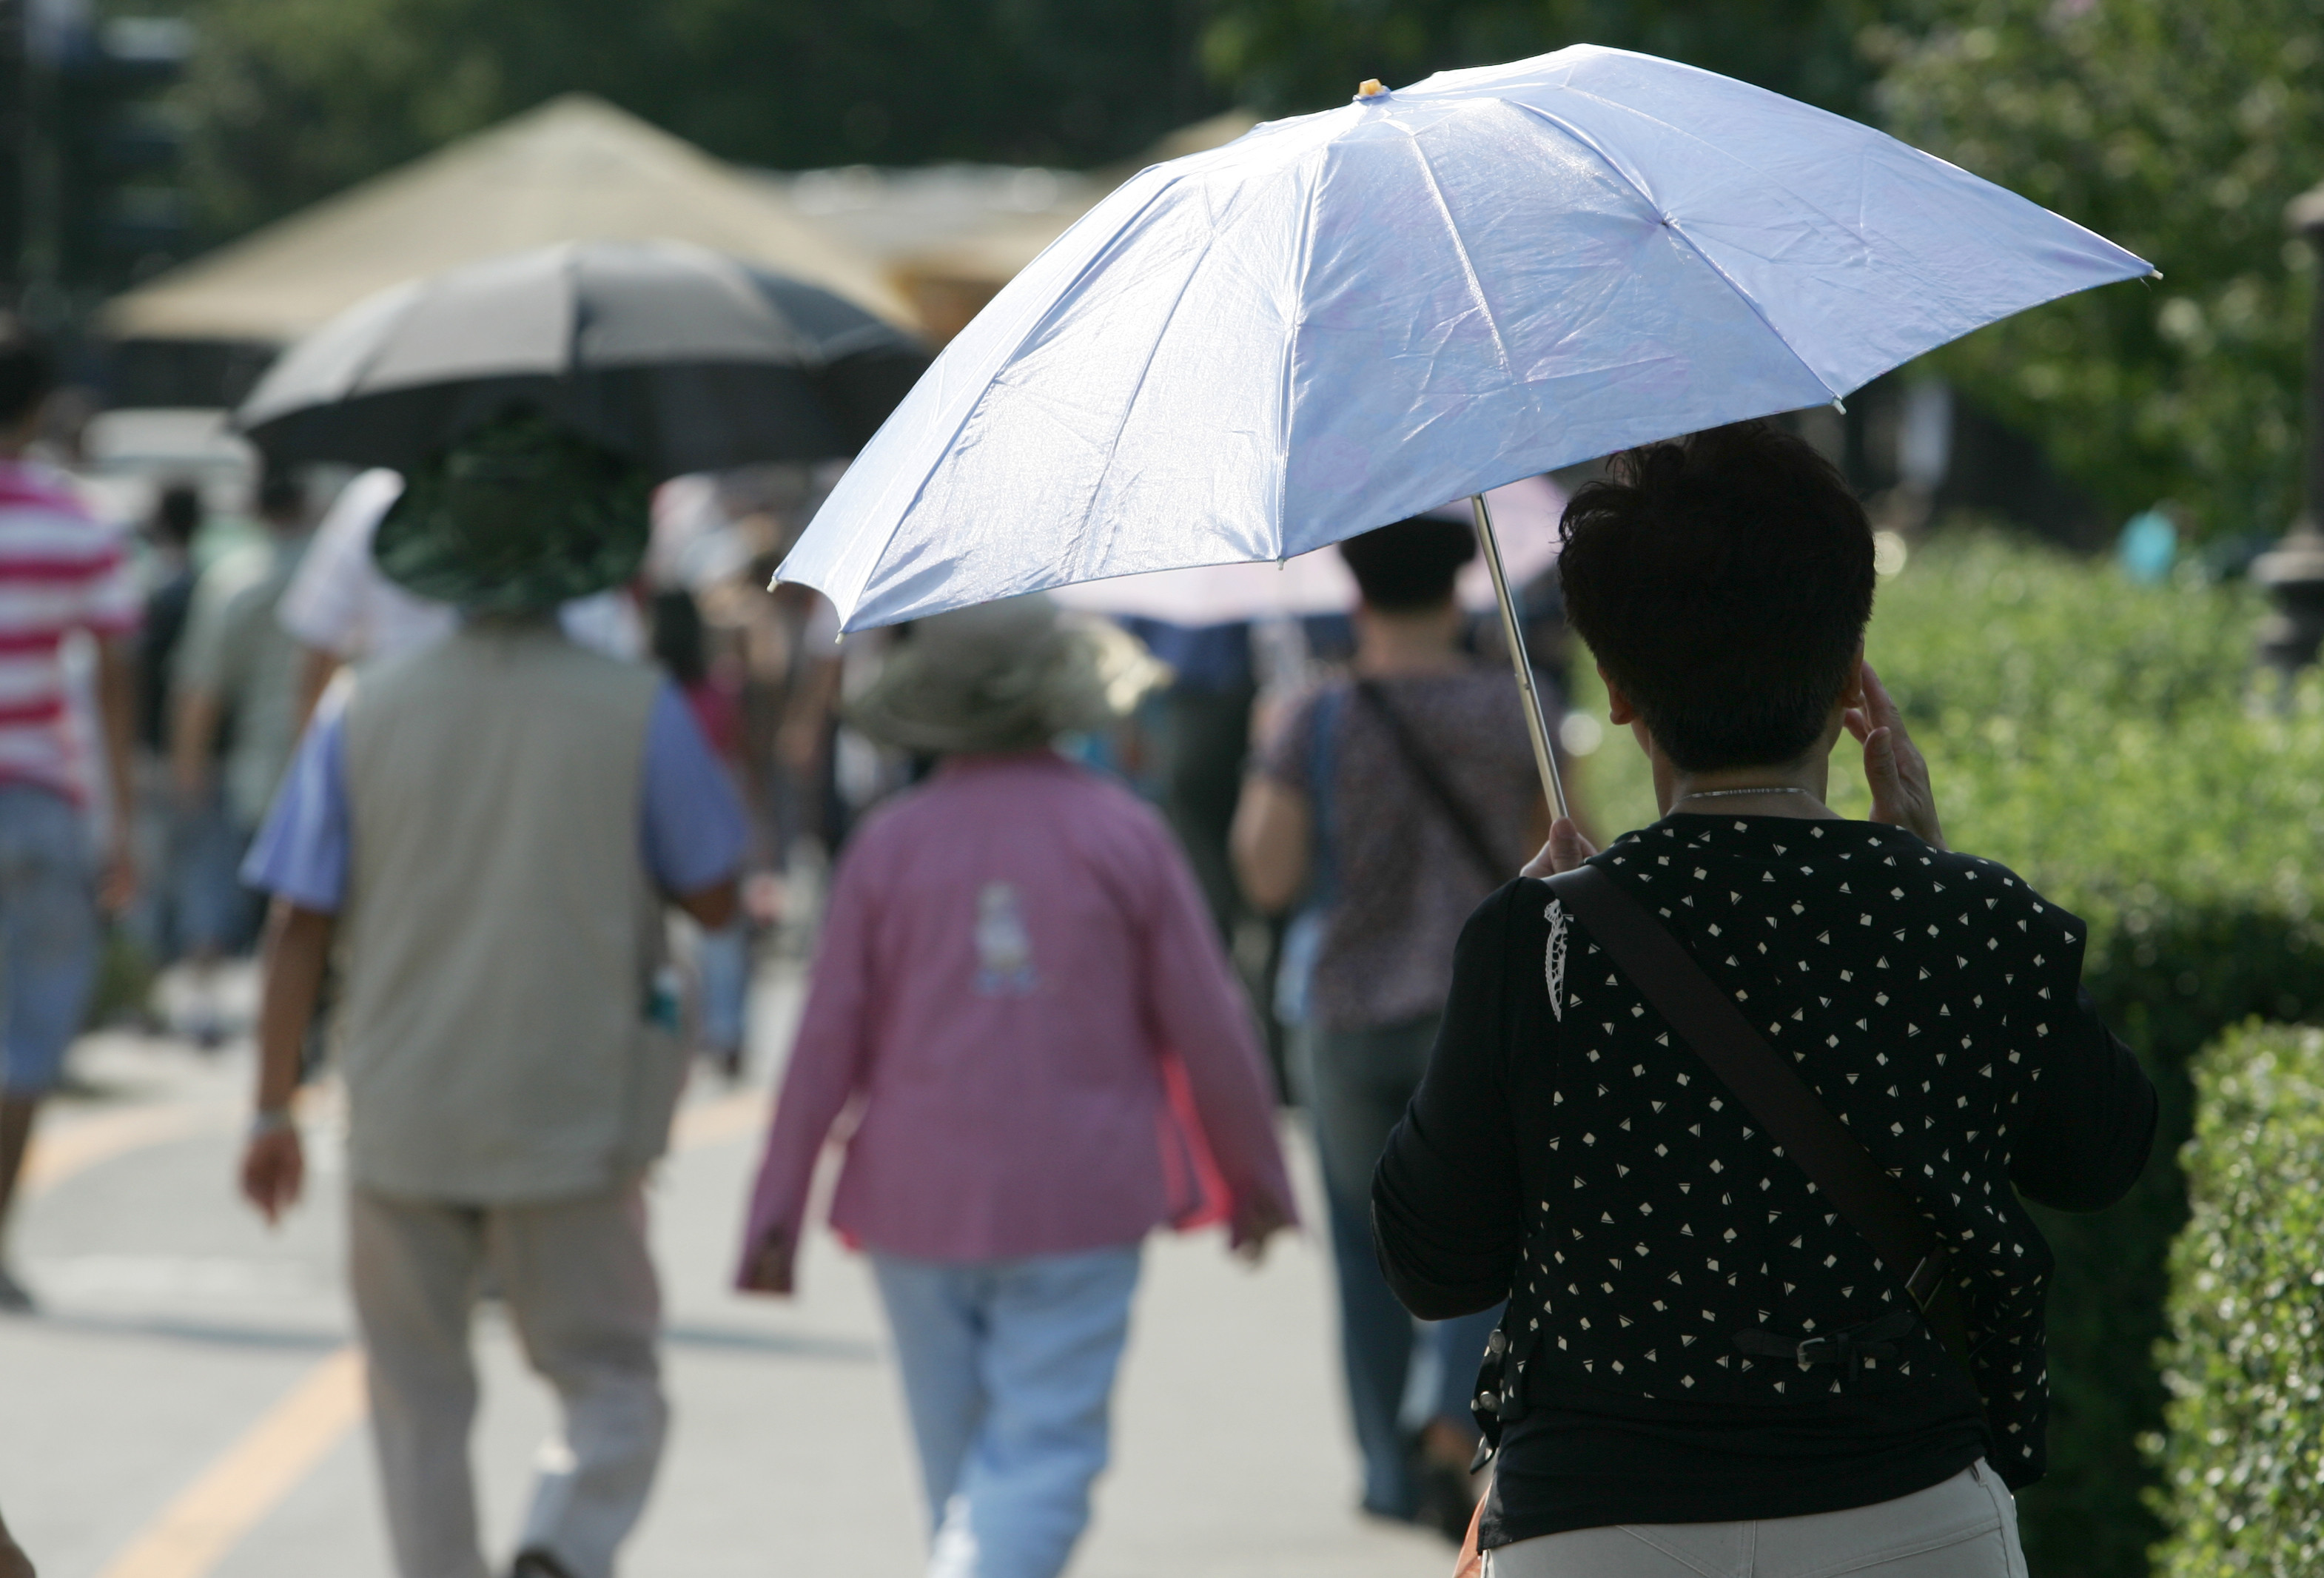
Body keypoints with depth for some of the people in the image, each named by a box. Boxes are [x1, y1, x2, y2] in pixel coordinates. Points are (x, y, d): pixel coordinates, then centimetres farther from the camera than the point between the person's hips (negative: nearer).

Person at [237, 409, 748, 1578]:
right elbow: (712, 901, 0)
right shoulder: (639, 712, -8)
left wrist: (273, 1111, 4)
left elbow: (300, 927, -3)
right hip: (573, 1118, -1)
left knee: (419, 1404, 15)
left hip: (401, 1119, 1)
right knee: (612, 1387, 8)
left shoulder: (363, 716, -3)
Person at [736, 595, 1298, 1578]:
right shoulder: (1123, 835, -3)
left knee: (960, 1453, 14)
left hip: (920, 1201, 2)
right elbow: (1207, 1028, 0)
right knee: (1040, 1458, -5)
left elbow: (827, 1043, -1)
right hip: (1078, 1203, -2)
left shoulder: (891, 842, -1)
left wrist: (777, 1212, 5)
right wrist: (1254, 1179, 14)